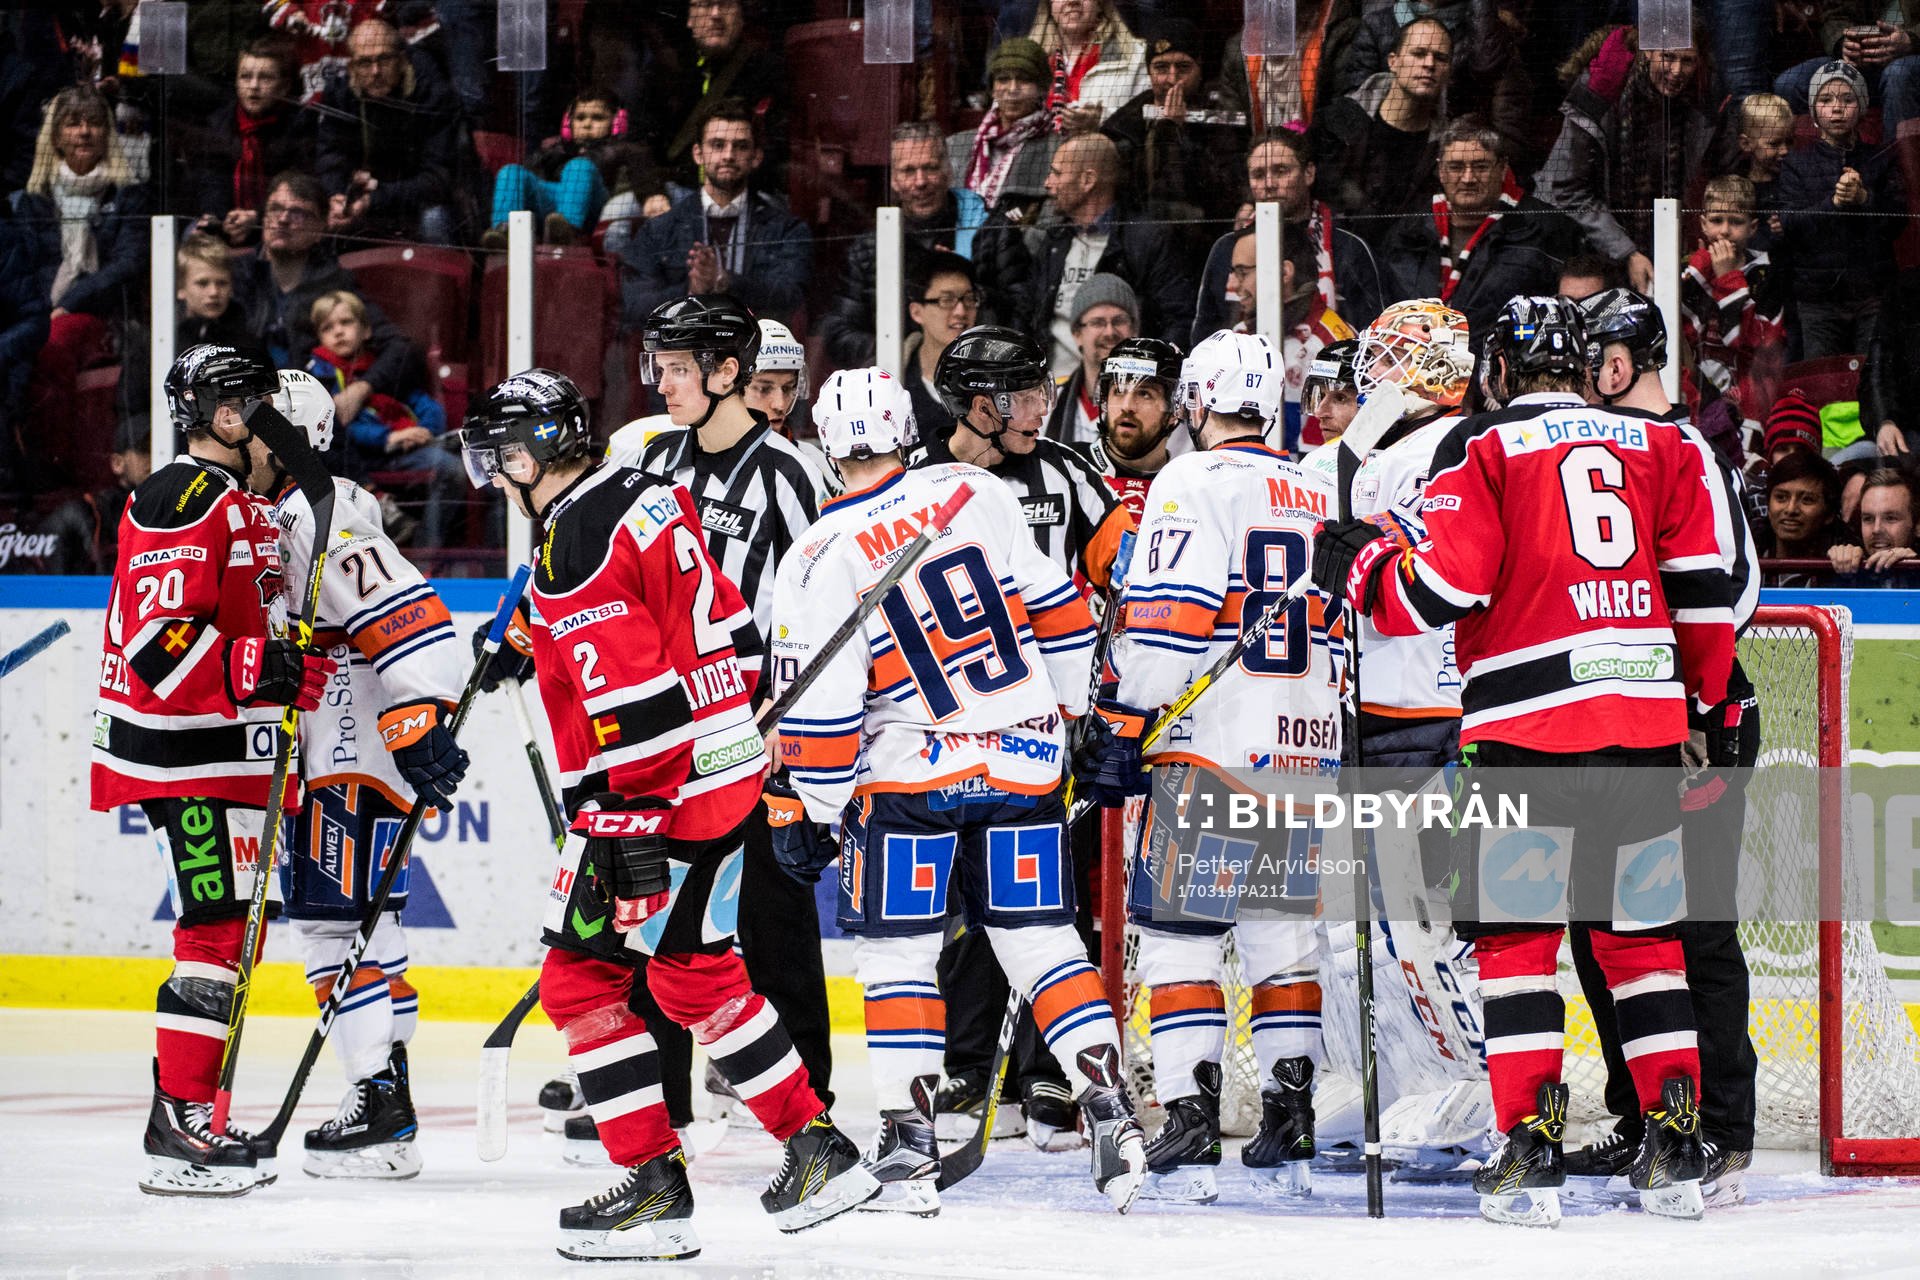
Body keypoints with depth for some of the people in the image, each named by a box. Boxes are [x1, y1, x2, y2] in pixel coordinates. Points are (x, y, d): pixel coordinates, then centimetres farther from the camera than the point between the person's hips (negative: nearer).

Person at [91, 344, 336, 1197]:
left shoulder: (239, 505, 18)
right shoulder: (184, 502, -15)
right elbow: (160, 644, -24)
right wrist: (264, 671, -29)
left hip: (229, 752, 11)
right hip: (185, 755, -11)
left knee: (231, 931, 13)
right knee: (217, 933, -13)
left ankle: (188, 1115, 19)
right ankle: (180, 1131, -12)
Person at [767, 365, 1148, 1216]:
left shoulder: (819, 563, -9)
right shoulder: (977, 494, -1)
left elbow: (820, 715, -8)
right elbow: (1057, 609, 6)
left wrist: (806, 815, 4)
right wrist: (1072, 710, 18)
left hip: (909, 771, -3)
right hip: (1025, 757, 3)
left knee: (896, 952, 5)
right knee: (1040, 937, 9)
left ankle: (910, 1142, -1)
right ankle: (1108, 1108, 0)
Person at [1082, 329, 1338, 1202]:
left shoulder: (1195, 484, -7)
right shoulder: (1320, 496, 15)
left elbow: (1167, 619, -15)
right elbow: (1348, 631, 20)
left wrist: (1121, 729, -9)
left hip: (1208, 753, -6)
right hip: (1305, 754, 7)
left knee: (1180, 936, -3)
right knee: (1284, 939, 12)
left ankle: (1190, 1138, -10)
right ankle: (1290, 1138, 12)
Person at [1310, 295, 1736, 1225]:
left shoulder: (1483, 449, 0)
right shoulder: (1660, 445, 11)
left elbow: (1447, 586, -8)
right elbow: (1703, 591, 9)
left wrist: (1361, 569, 10)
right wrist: (1711, 703, 21)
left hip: (1529, 726, -4)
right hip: (1646, 716, 4)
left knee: (1515, 934, 3)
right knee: (1640, 931, 12)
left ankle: (1530, 1149, -6)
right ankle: (1675, 1148, 7)